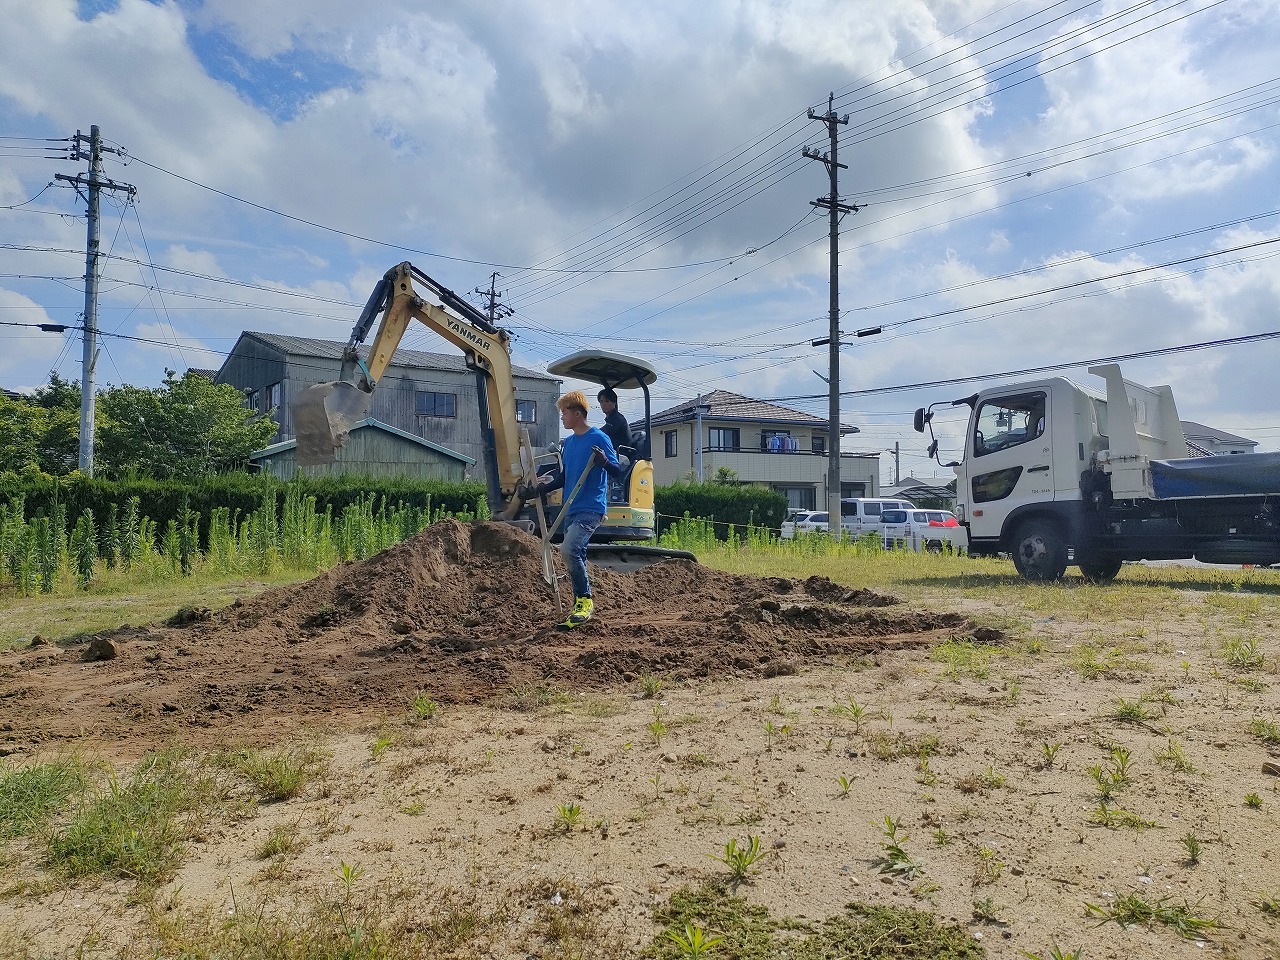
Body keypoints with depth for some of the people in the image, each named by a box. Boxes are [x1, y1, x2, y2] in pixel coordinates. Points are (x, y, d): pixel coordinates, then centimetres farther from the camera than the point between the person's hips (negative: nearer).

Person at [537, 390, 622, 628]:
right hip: (570, 509, 8)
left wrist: (604, 461, -29)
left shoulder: (599, 438, -8)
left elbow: (617, 470, -9)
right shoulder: (569, 442, 15)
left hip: (591, 508, -8)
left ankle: (585, 599, -8)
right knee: (576, 557, 11)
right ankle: (580, 607, 21)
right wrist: (547, 485, 7)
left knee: (569, 550, -23)